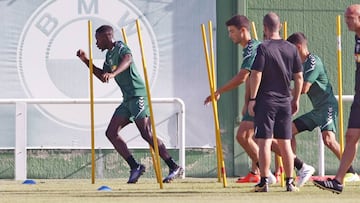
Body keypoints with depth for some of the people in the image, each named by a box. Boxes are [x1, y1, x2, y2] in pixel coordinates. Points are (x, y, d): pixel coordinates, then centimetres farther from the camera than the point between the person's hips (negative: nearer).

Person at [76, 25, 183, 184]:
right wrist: (86, 61, 24)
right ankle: (135, 167, 3)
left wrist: (112, 74, -49)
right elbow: (102, 77, 33)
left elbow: (128, 59, -32)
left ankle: (174, 167, -16)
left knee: (146, 134, -17)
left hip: (138, 95, -10)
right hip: (128, 99, 10)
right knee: (111, 133, 3)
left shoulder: (121, 48, -8)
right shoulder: (109, 55, 20)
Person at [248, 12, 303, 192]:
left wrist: (252, 99, -8)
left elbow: (256, 75, -13)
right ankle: (290, 182, 9)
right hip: (284, 101, 4)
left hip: (266, 100, -4)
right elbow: (299, 77, 8)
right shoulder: (291, 49, 5)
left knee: (264, 142, -3)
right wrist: (296, 99, 16)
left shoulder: (263, 48, -9)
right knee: (285, 143, 9)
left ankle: (264, 182, -6)